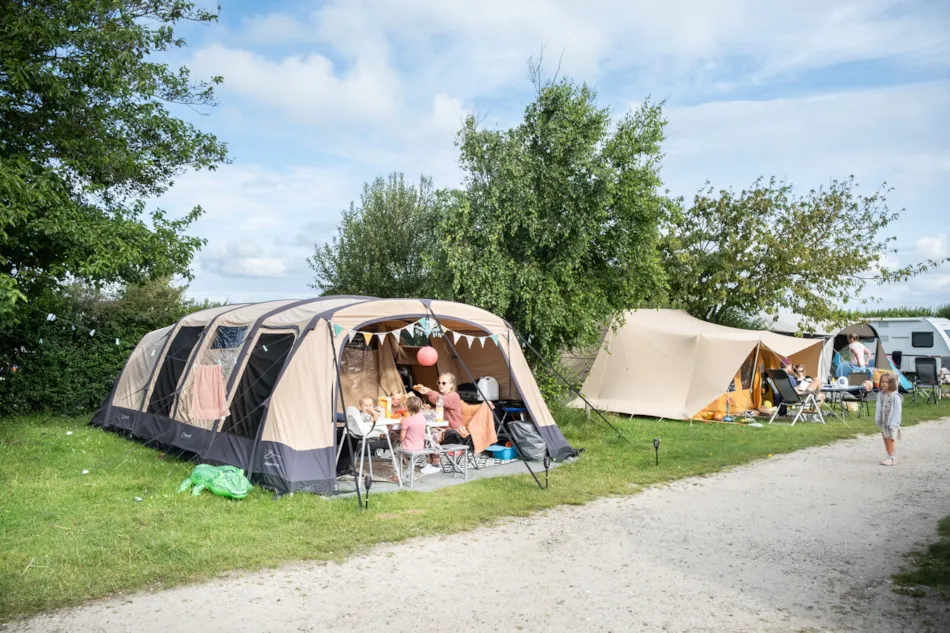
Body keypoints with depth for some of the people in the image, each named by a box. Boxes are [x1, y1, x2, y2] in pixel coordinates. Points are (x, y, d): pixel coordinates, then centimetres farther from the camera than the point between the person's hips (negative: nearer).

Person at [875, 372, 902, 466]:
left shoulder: (895, 396, -16)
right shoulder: (880, 394, 2)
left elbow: (897, 410, -16)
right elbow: (878, 407, 8)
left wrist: (893, 423, -18)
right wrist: (877, 419, 5)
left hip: (891, 422, -6)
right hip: (884, 421, 6)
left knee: (890, 439, -2)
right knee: (885, 438, 12)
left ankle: (891, 458, 7)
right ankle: (889, 456, 22)